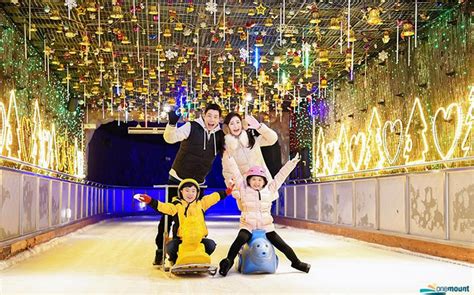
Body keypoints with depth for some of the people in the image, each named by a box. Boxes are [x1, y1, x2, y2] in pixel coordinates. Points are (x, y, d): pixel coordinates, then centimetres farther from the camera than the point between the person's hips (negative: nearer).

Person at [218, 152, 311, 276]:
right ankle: (228, 260, -21)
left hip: (266, 226, 2)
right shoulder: (244, 190, 4)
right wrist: (228, 159, -1)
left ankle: (296, 262, 19)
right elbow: (236, 173, 2)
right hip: (247, 226, -2)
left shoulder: (269, 190, 9)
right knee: (240, 240, -30)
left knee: (281, 244, 1)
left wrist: (292, 163, 11)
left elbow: (281, 175, 10)